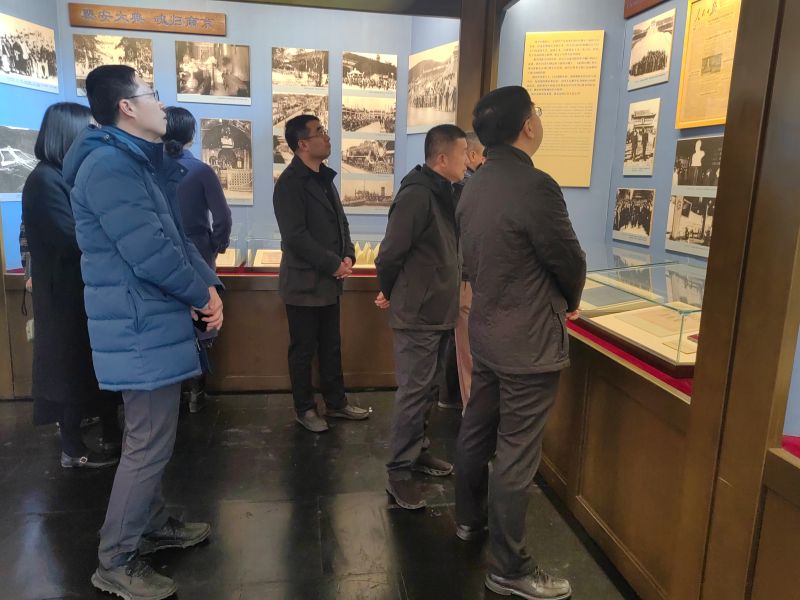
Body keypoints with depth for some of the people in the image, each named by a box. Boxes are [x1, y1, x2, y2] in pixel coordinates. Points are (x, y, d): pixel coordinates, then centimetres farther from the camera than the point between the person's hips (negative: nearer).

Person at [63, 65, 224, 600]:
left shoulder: (141, 163, 16)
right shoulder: (109, 165, -18)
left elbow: (176, 236, 15)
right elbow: (150, 252, -24)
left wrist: (208, 284, -1)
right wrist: (202, 293, -10)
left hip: (154, 321, 11)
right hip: (142, 329, -11)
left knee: (153, 437, 20)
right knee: (149, 445, -2)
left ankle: (153, 525, 36)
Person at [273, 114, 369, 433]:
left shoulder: (324, 178, 13)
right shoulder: (290, 183, -14)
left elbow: (340, 221, 15)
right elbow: (296, 236, -21)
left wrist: (348, 256, -2)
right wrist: (334, 264, -17)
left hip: (329, 281, 8)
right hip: (305, 282, -8)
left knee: (331, 347, 16)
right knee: (303, 350, 6)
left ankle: (336, 403, 29)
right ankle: (305, 409, 21)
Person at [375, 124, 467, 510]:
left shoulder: (442, 193, 10)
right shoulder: (416, 195, -20)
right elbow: (390, 253, -20)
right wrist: (388, 293, -4)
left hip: (438, 310, 9)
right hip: (417, 314, -9)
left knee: (426, 389, 18)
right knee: (413, 393, -2)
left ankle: (416, 451, 34)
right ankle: (398, 473, 10)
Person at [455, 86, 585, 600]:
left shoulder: (475, 187, 6)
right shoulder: (535, 185, -21)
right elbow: (569, 261, -13)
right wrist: (569, 301, 9)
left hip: (486, 330, 9)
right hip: (529, 341, -9)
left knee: (477, 430, 21)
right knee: (516, 456, 2)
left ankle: (469, 520, 40)